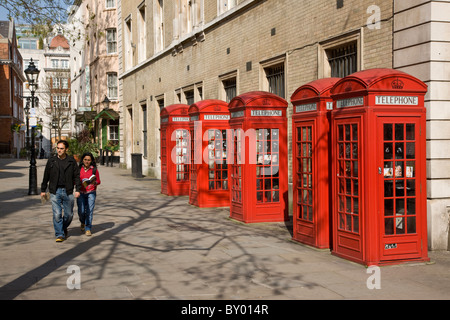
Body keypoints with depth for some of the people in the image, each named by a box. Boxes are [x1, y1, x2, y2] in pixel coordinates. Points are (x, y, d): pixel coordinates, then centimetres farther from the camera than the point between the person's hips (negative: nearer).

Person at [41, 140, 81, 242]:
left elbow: (77, 176, 3)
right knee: (57, 214, -6)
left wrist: (77, 189, -6)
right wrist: (43, 190, 12)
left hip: (68, 192, 0)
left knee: (69, 214, 7)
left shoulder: (71, 161, 2)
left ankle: (64, 228, 35)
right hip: (55, 192, 0)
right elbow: (46, 176, 10)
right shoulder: (51, 161, 3)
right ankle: (59, 235, 3)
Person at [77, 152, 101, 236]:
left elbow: (98, 181, 7)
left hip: (91, 192, -1)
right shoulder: (79, 169, 5)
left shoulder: (94, 169, 1)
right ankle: (83, 222, 29)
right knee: (81, 211, -4)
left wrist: (94, 182, -14)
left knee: (89, 210, -8)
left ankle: (88, 229, 2)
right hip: (81, 192, 1)